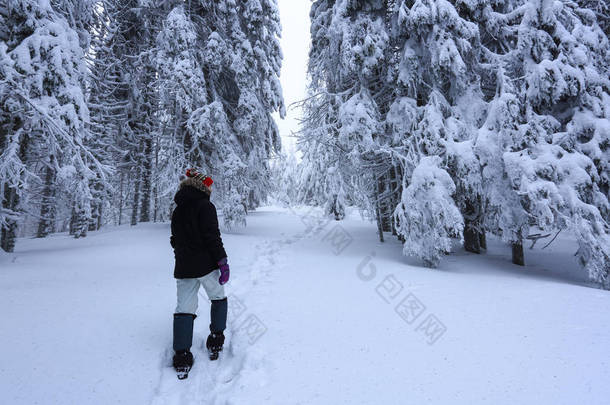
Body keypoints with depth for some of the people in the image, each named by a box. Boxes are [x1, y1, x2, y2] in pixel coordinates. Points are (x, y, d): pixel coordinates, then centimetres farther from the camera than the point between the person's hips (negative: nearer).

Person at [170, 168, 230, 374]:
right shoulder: (205, 206, -9)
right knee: (218, 299, 17)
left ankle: (182, 356, 4)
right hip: (206, 265, -5)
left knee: (184, 308, 6)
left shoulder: (177, 211, 12)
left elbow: (175, 240, 18)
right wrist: (222, 261, -15)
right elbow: (212, 236, -17)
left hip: (183, 268, 5)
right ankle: (216, 340, 18)